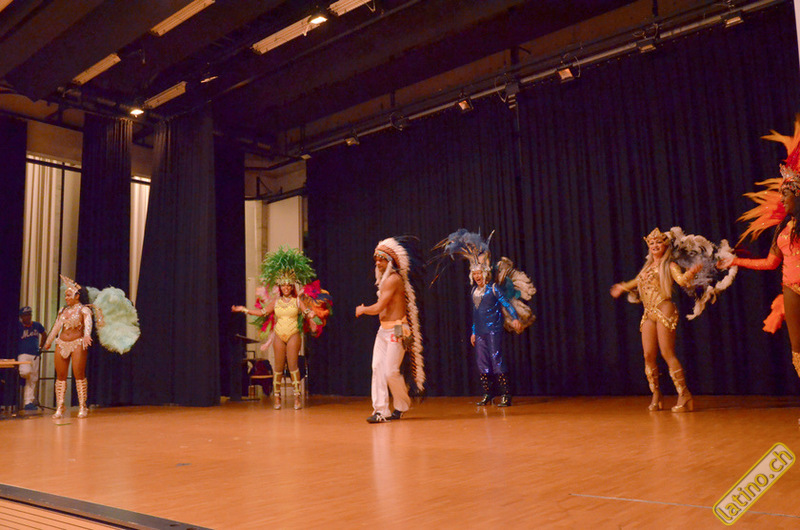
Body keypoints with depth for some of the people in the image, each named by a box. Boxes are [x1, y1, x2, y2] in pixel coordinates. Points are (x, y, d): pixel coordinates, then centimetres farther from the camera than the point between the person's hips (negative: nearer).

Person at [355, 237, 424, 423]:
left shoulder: (394, 279, -14)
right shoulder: (385, 279, 17)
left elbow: (379, 307, -16)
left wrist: (362, 310, -1)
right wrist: (365, 310, 9)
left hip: (396, 330, -9)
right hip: (384, 330, 9)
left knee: (391, 371, -6)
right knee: (377, 367, -1)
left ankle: (402, 405, 18)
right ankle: (380, 411, 0)